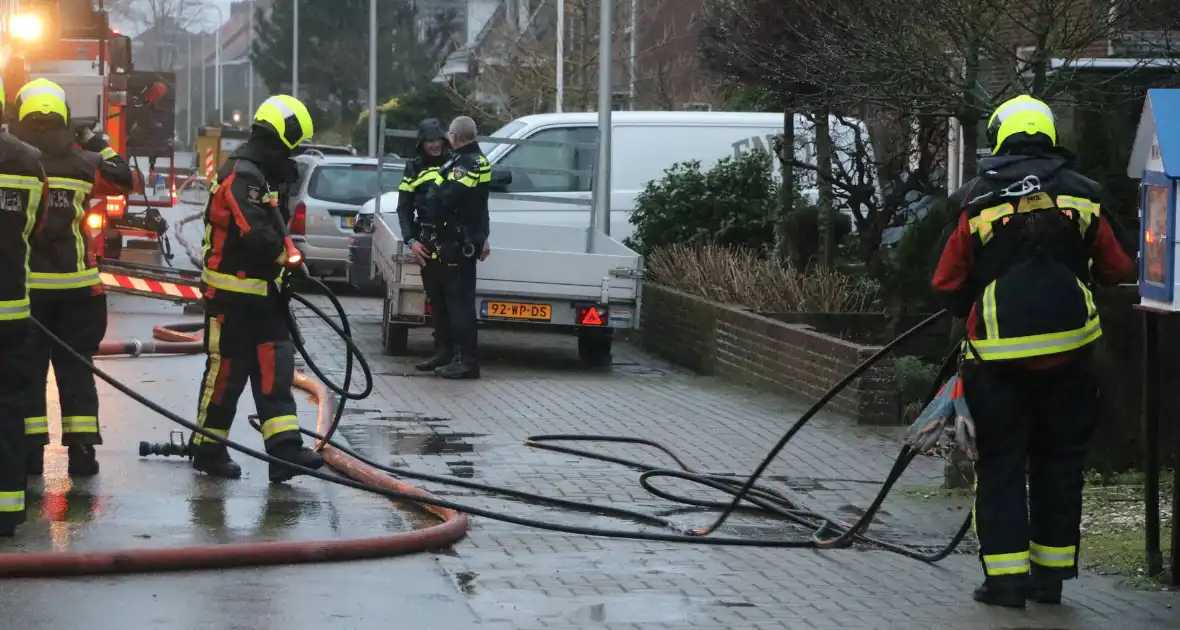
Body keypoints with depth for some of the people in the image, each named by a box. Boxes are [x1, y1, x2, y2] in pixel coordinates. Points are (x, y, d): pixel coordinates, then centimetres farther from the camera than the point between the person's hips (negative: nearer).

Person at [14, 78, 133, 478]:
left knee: (27, 368, 5)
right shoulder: (83, 163, -2)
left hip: (24, 285, -2)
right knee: (75, 367, 9)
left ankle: (30, 450, 4)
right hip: (76, 287, 2)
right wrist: (97, 144, 23)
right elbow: (123, 178, 15)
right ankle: (81, 450, 7)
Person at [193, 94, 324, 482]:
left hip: (262, 292, 10)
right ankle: (208, 450, 10)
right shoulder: (242, 175, -18)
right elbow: (258, 236, -26)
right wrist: (288, 260, -10)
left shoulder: (261, 175, 16)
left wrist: (284, 268, 7)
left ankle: (285, 449, -3)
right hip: (233, 294, -10)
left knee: (275, 370, 2)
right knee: (226, 371, -1)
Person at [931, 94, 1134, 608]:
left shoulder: (978, 202, -3)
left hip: (998, 355, -2)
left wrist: (971, 316, 20)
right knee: (1059, 461, 13)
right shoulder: (1083, 198, 1)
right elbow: (1116, 270, 8)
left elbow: (948, 282, 1)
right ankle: (1051, 574, 15)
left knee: (1001, 463, 6)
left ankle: (1006, 575, 1)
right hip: (1068, 351, 2)